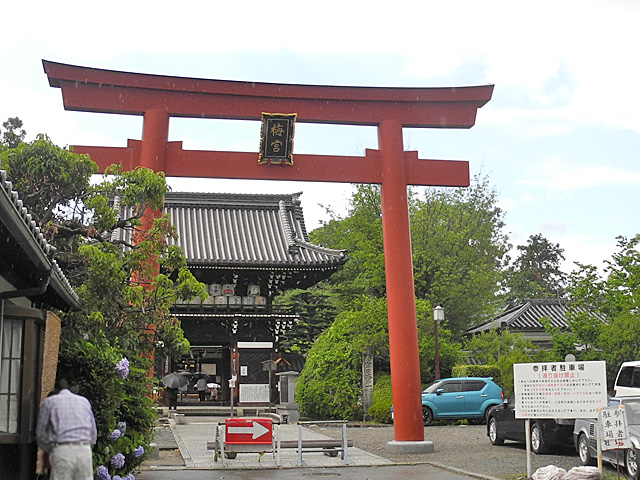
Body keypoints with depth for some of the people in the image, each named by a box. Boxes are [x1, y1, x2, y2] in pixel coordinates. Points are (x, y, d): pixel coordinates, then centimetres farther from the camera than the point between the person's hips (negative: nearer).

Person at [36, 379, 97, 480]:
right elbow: (93, 434, 20)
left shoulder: (49, 402, 13)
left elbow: (41, 434, 13)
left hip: (62, 451, -3)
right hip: (85, 450, 3)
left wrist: (50, 450, 27)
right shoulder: (84, 401, 21)